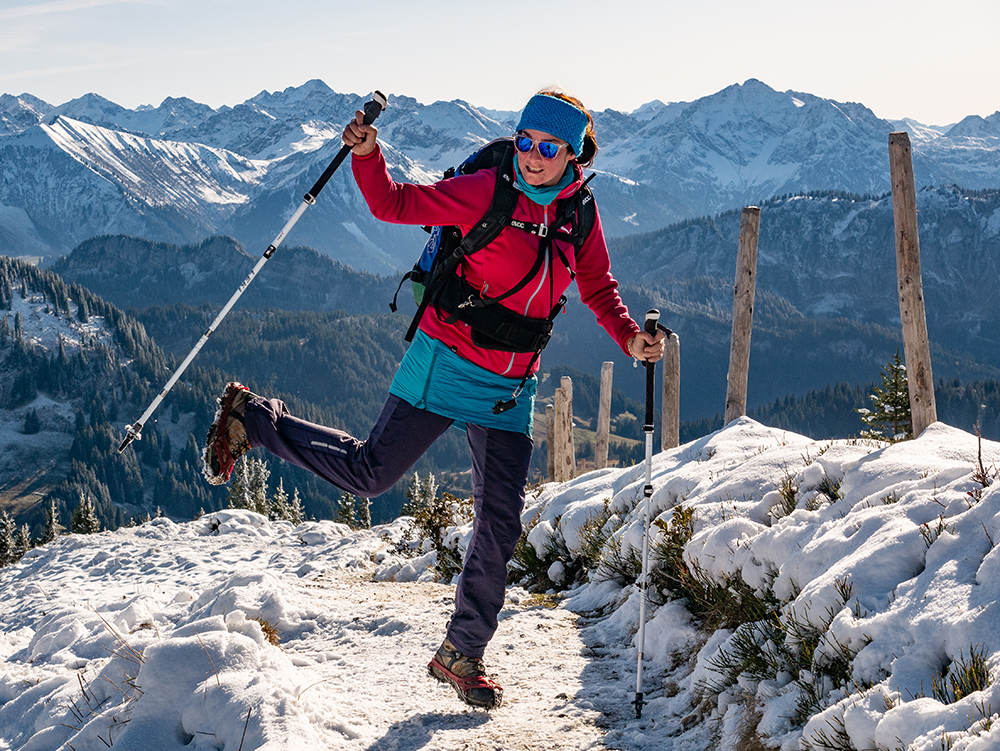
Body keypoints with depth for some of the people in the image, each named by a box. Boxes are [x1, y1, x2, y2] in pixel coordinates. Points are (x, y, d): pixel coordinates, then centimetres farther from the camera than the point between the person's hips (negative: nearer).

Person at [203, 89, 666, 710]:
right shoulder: (486, 191, -13)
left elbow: (598, 289, 15)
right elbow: (396, 204, -9)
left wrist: (631, 338, -1)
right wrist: (367, 155, -27)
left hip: (510, 390, 5)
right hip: (447, 365, -5)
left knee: (501, 529, 5)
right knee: (370, 473, -7)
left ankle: (462, 656, 21)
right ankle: (251, 418, 15)